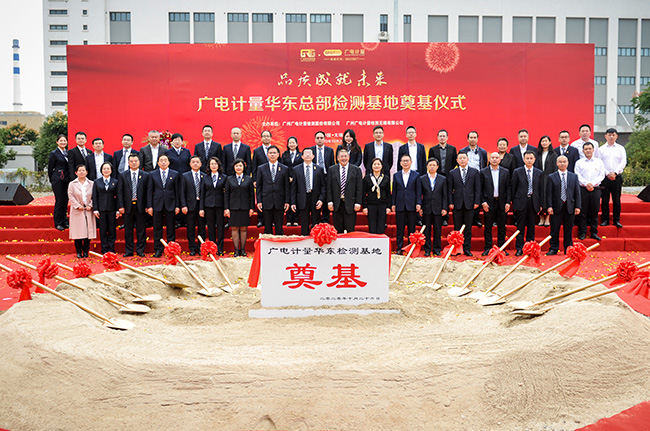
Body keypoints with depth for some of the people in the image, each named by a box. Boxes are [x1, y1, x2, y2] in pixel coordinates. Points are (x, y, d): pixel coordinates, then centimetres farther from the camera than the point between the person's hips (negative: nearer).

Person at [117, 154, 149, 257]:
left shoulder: (145, 175, 4)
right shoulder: (122, 175, 6)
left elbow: (148, 192, 2)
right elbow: (120, 192, 3)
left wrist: (147, 206, -5)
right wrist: (120, 206, -5)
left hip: (140, 206, -1)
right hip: (128, 206, 1)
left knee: (141, 229, 3)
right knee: (128, 229, 6)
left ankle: (140, 250, 12)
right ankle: (129, 251, 14)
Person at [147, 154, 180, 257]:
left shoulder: (175, 174, 5)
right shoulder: (153, 174, 7)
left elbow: (177, 191, 4)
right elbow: (150, 191, 6)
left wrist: (177, 206, -1)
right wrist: (149, 206, -1)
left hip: (170, 205, -1)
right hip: (157, 205, 1)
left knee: (171, 228, 3)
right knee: (157, 228, 4)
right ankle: (158, 250, 12)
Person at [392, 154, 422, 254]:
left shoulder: (416, 175, 5)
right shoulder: (396, 175, 9)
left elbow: (418, 191, 3)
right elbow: (394, 191, 9)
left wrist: (418, 203, -6)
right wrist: (393, 204, 4)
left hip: (411, 205, -1)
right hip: (400, 206, 1)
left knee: (412, 229, 4)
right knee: (400, 228, 3)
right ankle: (399, 248, 9)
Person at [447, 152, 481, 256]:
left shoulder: (474, 172, 7)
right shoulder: (452, 173, 7)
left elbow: (477, 188, 5)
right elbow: (450, 189, 6)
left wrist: (477, 202, -3)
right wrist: (450, 202, -2)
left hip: (469, 203, 0)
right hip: (457, 204, 0)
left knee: (468, 228, 4)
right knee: (457, 228, 4)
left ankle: (467, 249, 10)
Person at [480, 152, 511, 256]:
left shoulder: (505, 172, 7)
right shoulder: (483, 172, 3)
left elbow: (508, 188, 6)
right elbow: (480, 188, 2)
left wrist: (508, 202, -3)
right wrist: (483, 202, -7)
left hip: (502, 203, 2)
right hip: (489, 203, -1)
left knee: (501, 227, 6)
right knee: (488, 227, 2)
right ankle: (488, 248, 8)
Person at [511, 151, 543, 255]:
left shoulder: (539, 173, 8)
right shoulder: (517, 172, 2)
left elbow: (541, 189, 9)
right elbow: (513, 188, 3)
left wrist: (541, 204, 4)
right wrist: (514, 203, 0)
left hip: (534, 203, 2)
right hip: (521, 203, -2)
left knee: (531, 227, 7)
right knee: (520, 227, 0)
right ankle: (519, 249, 6)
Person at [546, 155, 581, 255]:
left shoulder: (574, 176, 10)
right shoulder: (551, 177, 4)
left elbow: (577, 192, 8)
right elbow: (549, 193, 0)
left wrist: (578, 206, 0)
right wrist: (549, 206, -9)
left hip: (569, 207, 1)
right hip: (557, 207, -1)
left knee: (568, 230, 7)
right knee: (554, 230, 0)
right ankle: (553, 249, 9)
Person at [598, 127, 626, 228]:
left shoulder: (620, 148, 9)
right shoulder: (601, 149, 8)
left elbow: (623, 162, 2)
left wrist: (615, 173, -11)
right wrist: (608, 174, -9)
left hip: (617, 177, 0)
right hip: (605, 177, 0)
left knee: (617, 200, 2)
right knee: (604, 200, 1)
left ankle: (616, 220, 9)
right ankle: (605, 220, 8)